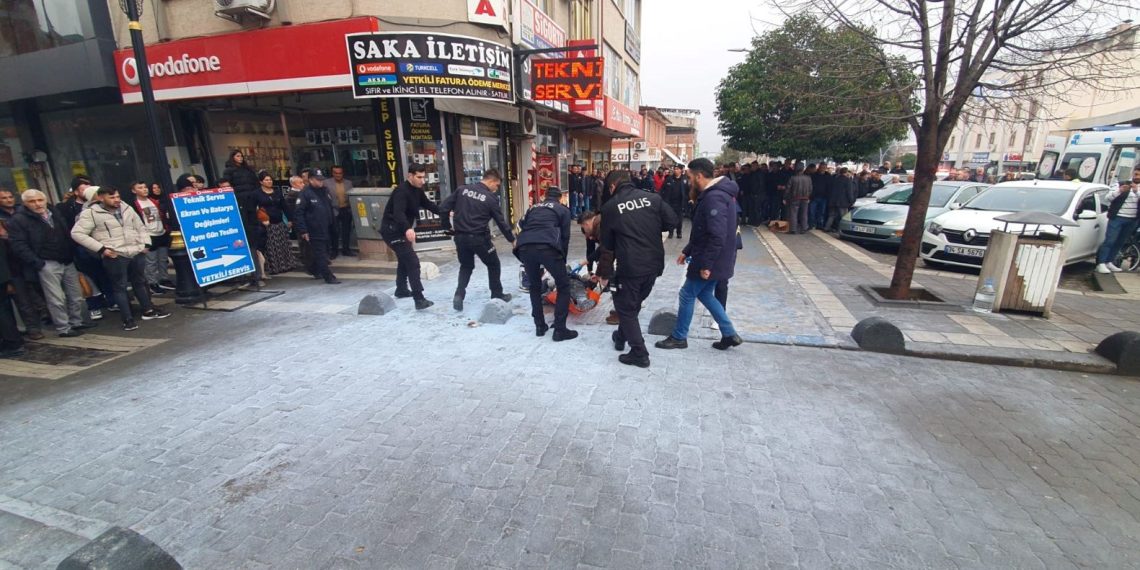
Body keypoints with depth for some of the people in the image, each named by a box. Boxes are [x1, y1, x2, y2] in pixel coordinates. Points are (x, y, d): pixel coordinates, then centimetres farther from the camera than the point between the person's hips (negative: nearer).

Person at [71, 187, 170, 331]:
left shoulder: (126, 209, 11)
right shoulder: (91, 213, -5)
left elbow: (140, 227, 20)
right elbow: (77, 233, -9)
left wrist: (145, 244, 7)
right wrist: (101, 249, -14)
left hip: (137, 253, 5)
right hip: (115, 256, -5)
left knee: (140, 281, 16)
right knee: (120, 286, 0)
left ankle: (148, 310, 29)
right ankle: (127, 319, 4)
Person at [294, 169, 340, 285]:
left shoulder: (324, 191, 11)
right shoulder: (305, 194, -11)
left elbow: (330, 209, 21)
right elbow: (299, 213, -15)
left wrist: (332, 225, 18)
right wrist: (303, 231, -19)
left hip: (325, 230, 8)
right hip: (313, 232, -7)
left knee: (323, 252, 16)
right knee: (321, 255, -5)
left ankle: (314, 271, 33)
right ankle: (329, 277, -5)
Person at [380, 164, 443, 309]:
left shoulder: (417, 190, 5)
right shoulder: (401, 191, -24)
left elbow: (428, 204, 15)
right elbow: (398, 213, -37)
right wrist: (408, 229, -55)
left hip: (400, 231, 11)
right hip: (392, 230, -11)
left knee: (404, 260, 26)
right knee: (413, 262, -17)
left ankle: (401, 290, 44)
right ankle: (419, 299, -19)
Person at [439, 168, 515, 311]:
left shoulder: (462, 190, 3)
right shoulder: (491, 198, -8)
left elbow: (443, 208, 0)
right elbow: (501, 221, -2)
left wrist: (448, 225, 15)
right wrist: (512, 240, 9)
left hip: (461, 237, 4)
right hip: (479, 238, -4)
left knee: (466, 266, 23)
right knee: (493, 265, 18)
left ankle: (459, 295, 7)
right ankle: (497, 295, 26)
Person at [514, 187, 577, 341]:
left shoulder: (533, 207, 34)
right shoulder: (563, 209, 23)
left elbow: (522, 227, 34)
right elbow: (565, 236, 18)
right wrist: (563, 260, 28)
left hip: (524, 247, 4)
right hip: (547, 247, -4)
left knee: (534, 286, 25)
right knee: (564, 286, 12)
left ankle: (540, 326, 27)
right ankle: (560, 330, 9)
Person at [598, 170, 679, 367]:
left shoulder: (610, 207, -2)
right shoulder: (653, 198, 2)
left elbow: (607, 244, 4)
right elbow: (673, 221, 1)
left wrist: (604, 272, 15)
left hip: (630, 266, -4)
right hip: (654, 264, 5)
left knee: (625, 307, 11)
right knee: (634, 303, 23)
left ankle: (639, 354, 10)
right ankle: (621, 336, 40)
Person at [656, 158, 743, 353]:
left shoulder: (714, 198, -22)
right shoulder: (712, 194, 12)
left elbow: (717, 236, -29)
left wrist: (706, 264, -25)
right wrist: (687, 251, 21)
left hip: (710, 261, -10)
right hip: (711, 259, 10)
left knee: (687, 295, 3)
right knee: (704, 294, 19)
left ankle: (679, 337, 17)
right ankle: (729, 334, 24)